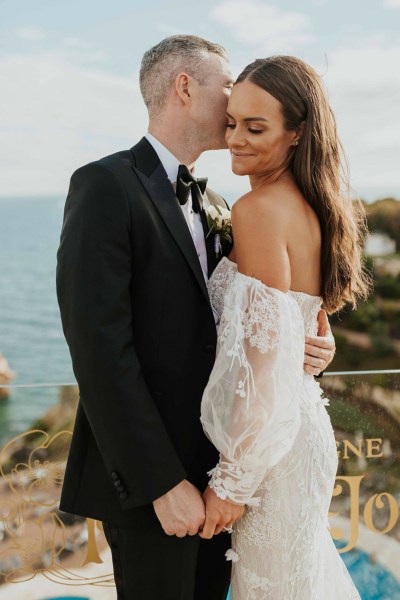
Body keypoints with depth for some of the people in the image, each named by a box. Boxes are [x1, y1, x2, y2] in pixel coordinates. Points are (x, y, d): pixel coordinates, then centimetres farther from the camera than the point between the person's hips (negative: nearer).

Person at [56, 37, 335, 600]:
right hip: (151, 476, -7)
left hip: (215, 468, 8)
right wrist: (163, 483, -20)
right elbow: (100, 348, -20)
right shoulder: (105, 185, -13)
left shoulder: (212, 203, 12)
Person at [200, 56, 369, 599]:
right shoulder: (314, 205, 7)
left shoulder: (258, 208, -20)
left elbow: (266, 353, -23)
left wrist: (232, 482, -19)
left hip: (267, 438, -9)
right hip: (302, 421, 9)